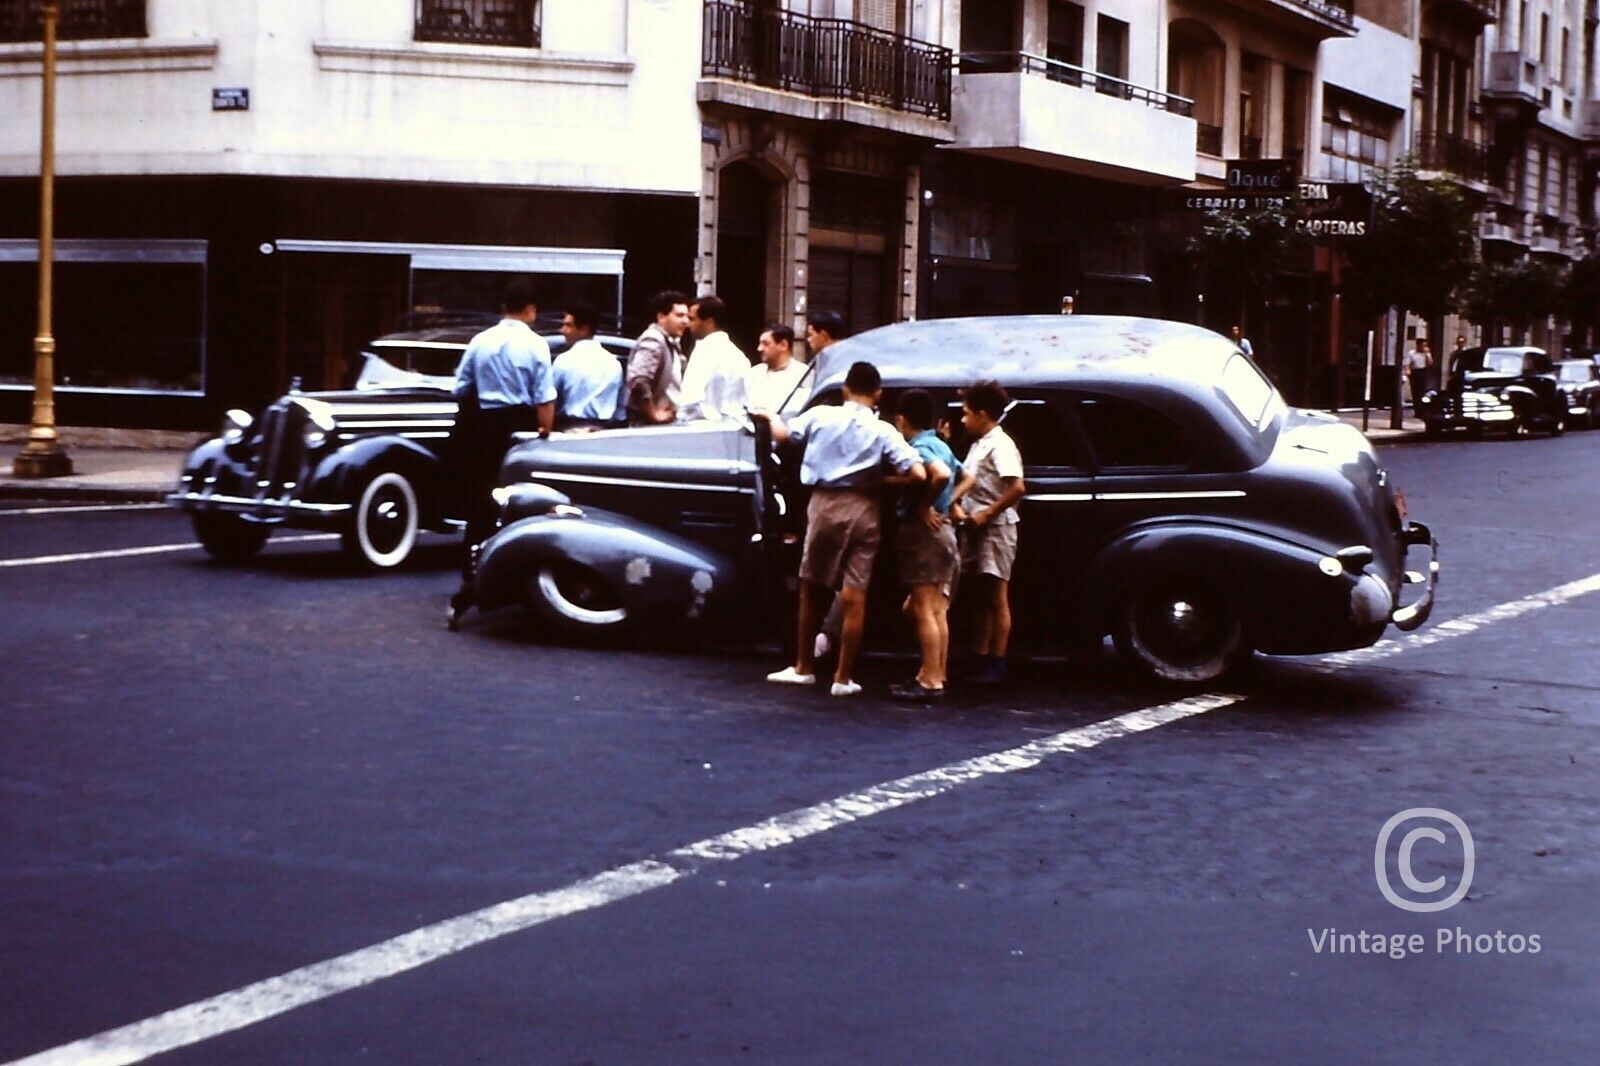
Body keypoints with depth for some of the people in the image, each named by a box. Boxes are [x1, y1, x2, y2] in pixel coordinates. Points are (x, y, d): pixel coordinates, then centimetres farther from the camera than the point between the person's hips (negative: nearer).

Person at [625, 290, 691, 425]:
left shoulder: (671, 343, 16)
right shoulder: (652, 342, -15)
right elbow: (637, 381, -28)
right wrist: (654, 413, -19)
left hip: (668, 423, 10)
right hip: (648, 425, -10)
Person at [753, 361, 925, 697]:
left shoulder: (821, 415, 0)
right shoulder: (883, 431, -2)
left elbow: (783, 434, 11)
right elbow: (917, 474, -10)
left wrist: (771, 415, 31)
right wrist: (885, 481, 6)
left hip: (825, 505, 1)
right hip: (863, 510, -1)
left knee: (811, 589, 16)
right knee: (854, 597, 3)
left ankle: (804, 667, 25)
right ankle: (843, 678, 6)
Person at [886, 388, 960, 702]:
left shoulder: (917, 449, -15)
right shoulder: (941, 446, 13)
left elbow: (941, 475, -33)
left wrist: (924, 506, -20)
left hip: (922, 530, -9)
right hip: (943, 529, 9)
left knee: (923, 610, -8)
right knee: (937, 611, 12)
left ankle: (930, 681, -9)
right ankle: (936, 675, 17)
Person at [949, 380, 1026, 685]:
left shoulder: (1000, 445, -14)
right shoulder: (978, 444, 15)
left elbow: (1017, 488, -23)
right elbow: (968, 479, 16)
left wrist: (986, 514, -18)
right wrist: (954, 503, -4)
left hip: (995, 528, -9)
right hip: (976, 528, 9)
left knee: (997, 598, -5)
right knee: (982, 597, 13)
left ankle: (996, 665, -2)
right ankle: (981, 659, 18)